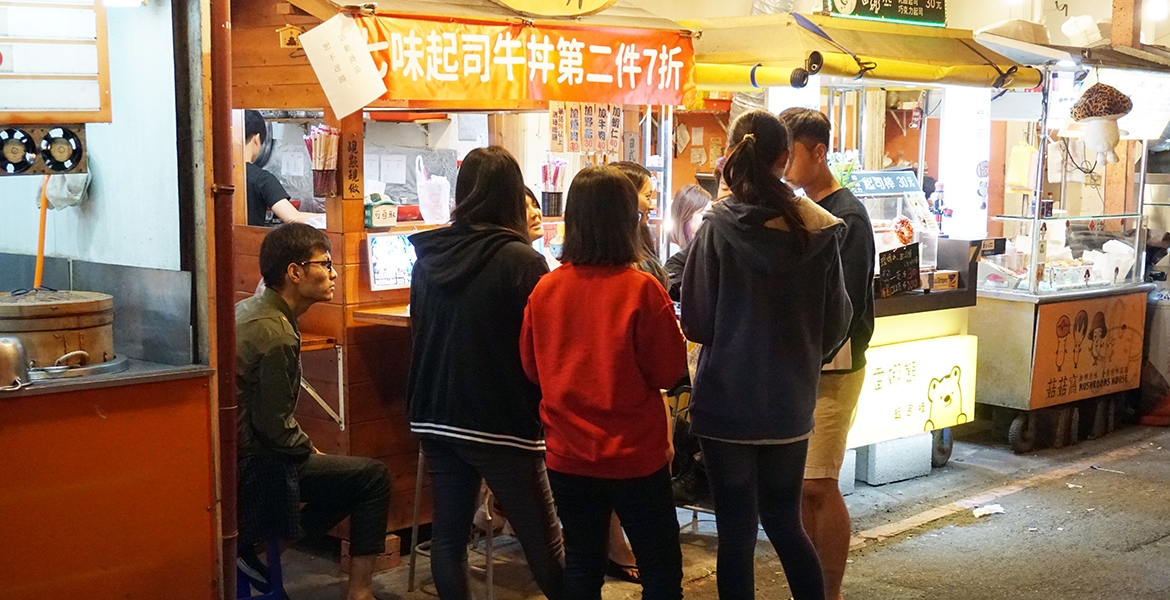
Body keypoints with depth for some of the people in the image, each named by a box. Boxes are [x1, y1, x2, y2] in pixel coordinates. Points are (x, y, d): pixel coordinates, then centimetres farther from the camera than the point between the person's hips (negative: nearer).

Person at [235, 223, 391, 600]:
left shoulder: (249, 310, 8)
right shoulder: (277, 335, -22)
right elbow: (274, 427, -23)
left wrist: (306, 446, 13)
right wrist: (310, 451, -4)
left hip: (238, 453, 10)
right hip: (256, 469, -10)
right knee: (373, 477, -4)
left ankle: (248, 544, 11)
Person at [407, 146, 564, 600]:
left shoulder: (428, 256, 4)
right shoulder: (520, 260, -14)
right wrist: (541, 411, 4)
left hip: (436, 417, 6)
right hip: (503, 422, -5)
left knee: (448, 534, 11)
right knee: (544, 542, 3)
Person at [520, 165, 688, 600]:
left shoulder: (545, 290, -4)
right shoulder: (641, 290, -16)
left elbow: (532, 368, 8)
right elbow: (669, 370, -9)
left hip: (568, 456, 4)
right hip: (635, 455, -4)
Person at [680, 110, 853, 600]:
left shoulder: (717, 228, -13)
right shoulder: (818, 232, -5)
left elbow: (696, 324, -11)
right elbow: (837, 321, 2)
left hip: (727, 400, -3)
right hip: (790, 403, 3)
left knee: (736, 532, 6)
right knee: (785, 522, 19)